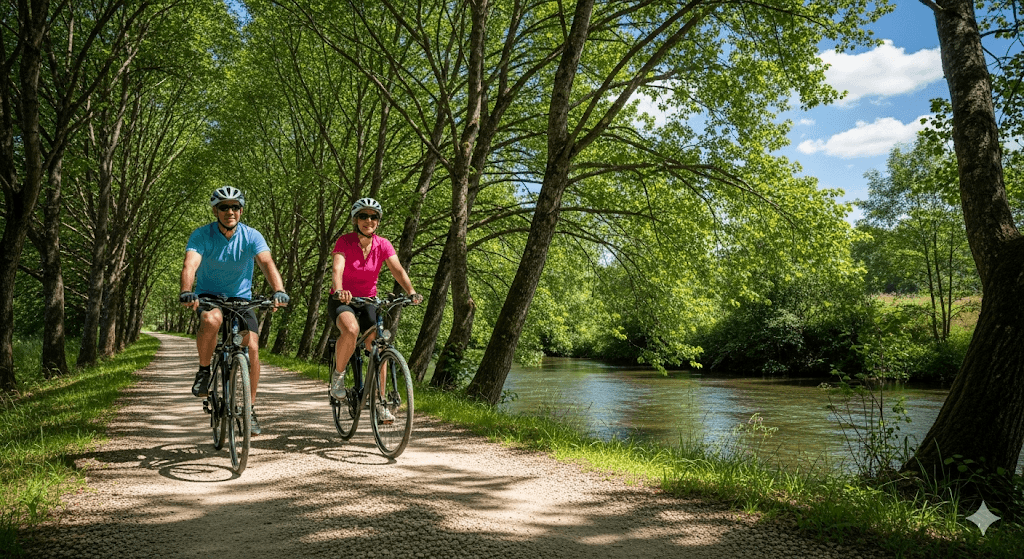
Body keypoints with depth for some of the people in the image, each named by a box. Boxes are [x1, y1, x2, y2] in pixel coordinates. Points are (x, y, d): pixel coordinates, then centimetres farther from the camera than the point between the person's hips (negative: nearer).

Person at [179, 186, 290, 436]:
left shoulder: (251, 236, -12)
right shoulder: (202, 235, -14)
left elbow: (267, 264, -27)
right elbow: (190, 265, -29)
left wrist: (279, 291, -46)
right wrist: (186, 292, -49)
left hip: (240, 298, 1)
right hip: (208, 296, -1)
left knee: (252, 346, -16)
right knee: (212, 320, -37)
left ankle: (251, 409, -1)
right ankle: (204, 371, -10)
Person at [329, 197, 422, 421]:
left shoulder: (383, 245, -7)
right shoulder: (344, 242, -15)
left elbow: (398, 270, -19)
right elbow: (337, 269, -30)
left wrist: (412, 292, -37)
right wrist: (339, 291, -51)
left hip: (368, 301, 3)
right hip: (342, 301, -3)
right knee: (351, 329, -35)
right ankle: (338, 375, -10)